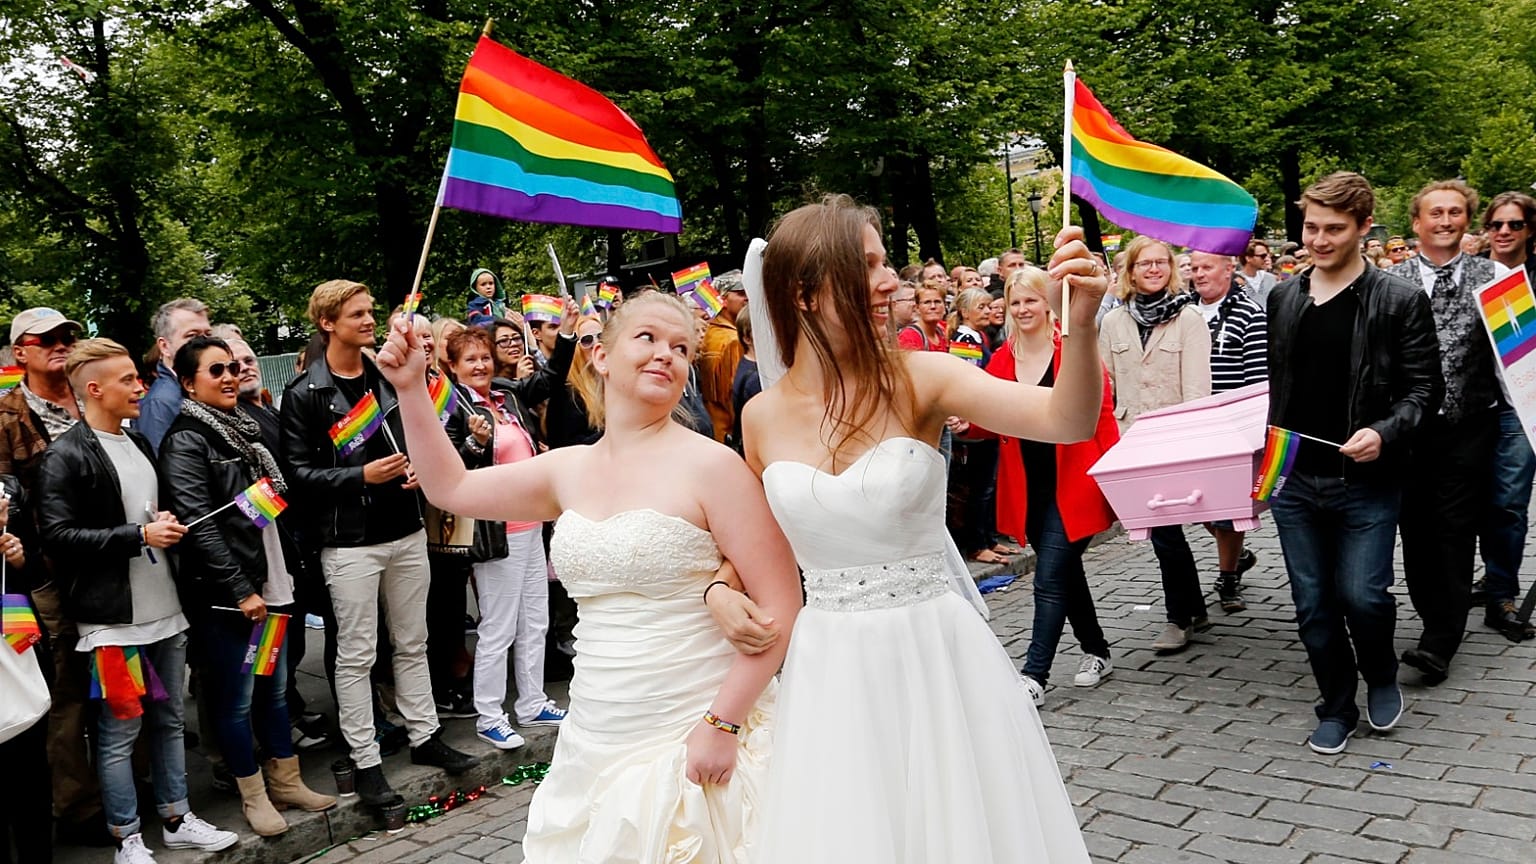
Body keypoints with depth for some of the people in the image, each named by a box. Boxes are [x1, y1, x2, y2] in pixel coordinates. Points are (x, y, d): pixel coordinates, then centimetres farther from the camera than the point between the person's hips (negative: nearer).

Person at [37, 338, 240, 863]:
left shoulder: (139, 444, 15)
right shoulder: (66, 456, -10)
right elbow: (57, 536, -18)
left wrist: (168, 525, 6)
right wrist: (141, 535, -19)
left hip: (164, 610, 8)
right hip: (113, 618, -8)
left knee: (168, 720, 16)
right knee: (120, 731, 2)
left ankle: (176, 820, 28)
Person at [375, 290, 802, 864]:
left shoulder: (709, 465, -11)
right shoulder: (569, 469, 7)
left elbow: (779, 607, -12)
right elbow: (452, 488, 18)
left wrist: (722, 722, -17)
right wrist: (411, 387, 9)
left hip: (692, 745, -5)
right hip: (593, 746, 5)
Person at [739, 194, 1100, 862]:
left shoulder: (919, 379, -9)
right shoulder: (763, 416, -1)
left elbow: (1067, 421, -23)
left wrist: (1080, 327, -39)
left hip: (935, 650, -2)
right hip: (829, 666, 2)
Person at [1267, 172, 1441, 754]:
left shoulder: (1399, 302, -5)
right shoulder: (1283, 298, 8)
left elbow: (1424, 388, -4)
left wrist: (1385, 432, -21)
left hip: (1366, 480, -4)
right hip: (1293, 480, 4)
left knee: (1362, 596, -6)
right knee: (1313, 606, 9)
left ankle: (1381, 678, 25)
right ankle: (1337, 708, 27)